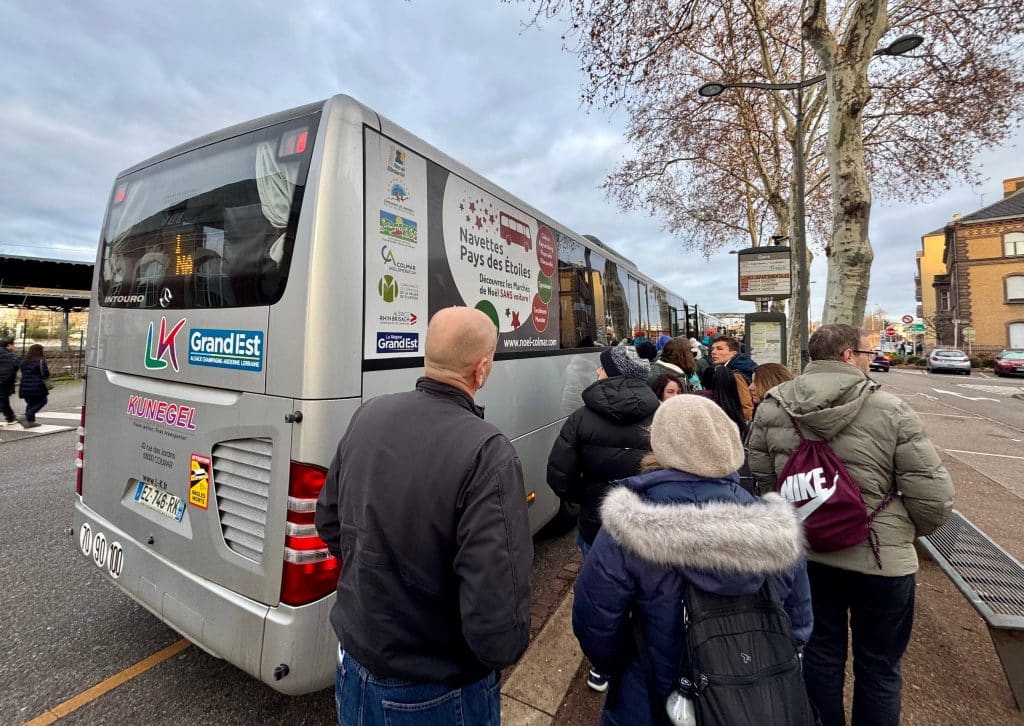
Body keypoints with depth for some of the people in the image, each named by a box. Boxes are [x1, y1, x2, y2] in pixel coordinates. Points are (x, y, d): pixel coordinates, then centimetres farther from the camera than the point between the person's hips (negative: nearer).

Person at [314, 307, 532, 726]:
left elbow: (328, 523, 3)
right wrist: (509, 646, -8)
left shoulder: (368, 415, -10)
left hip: (353, 665, 5)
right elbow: (497, 628, -30)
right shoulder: (486, 452, -30)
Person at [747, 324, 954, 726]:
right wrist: (907, 531, 7)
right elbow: (933, 496, -14)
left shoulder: (772, 406, -9)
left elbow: (760, 475, 1)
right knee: (879, 667, 20)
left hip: (805, 552, 3)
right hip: (879, 557, -2)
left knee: (821, 652, 23)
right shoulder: (890, 410, -17)